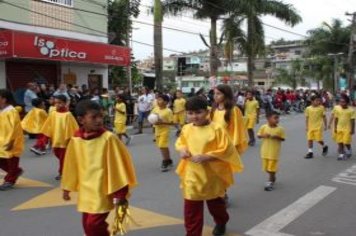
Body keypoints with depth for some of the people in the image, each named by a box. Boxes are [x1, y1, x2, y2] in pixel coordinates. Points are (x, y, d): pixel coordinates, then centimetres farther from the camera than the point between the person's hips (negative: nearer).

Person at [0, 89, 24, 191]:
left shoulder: (11, 111, -18)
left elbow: (13, 128, -22)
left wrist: (10, 142, -24)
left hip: (11, 143, -9)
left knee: (12, 162, 5)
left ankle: (9, 181, 18)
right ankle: (16, 172, 30)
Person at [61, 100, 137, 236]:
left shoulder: (108, 138, -16)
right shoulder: (75, 140, -3)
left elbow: (118, 164, -12)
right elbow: (71, 166, 9)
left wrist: (120, 193, -10)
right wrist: (67, 188, 16)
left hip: (102, 192, -5)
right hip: (86, 192, 5)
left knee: (94, 225, -8)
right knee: (88, 225, 15)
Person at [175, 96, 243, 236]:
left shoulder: (216, 129, -16)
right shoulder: (186, 129, -2)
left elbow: (225, 150, -18)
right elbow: (180, 143, 15)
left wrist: (205, 157, -26)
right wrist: (182, 150, -8)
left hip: (211, 175, -2)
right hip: (191, 175, 3)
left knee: (215, 204, 22)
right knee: (191, 208, 5)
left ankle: (221, 223, 52)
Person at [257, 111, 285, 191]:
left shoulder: (280, 129, -8)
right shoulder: (264, 127, -4)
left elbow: (283, 138, -4)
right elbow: (258, 135, 2)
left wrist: (277, 137, -21)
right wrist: (263, 135, -17)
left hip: (274, 151, -3)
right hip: (265, 151, 3)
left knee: (272, 167, -1)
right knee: (267, 166, 15)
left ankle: (270, 182, 9)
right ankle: (272, 178, 38)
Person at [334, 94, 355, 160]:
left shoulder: (351, 110, -9)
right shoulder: (338, 110, 1)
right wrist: (335, 128, 6)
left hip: (347, 129, -4)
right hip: (339, 129, 4)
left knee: (346, 142, -1)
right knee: (340, 142, 5)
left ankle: (349, 151, 28)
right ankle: (341, 154, 15)